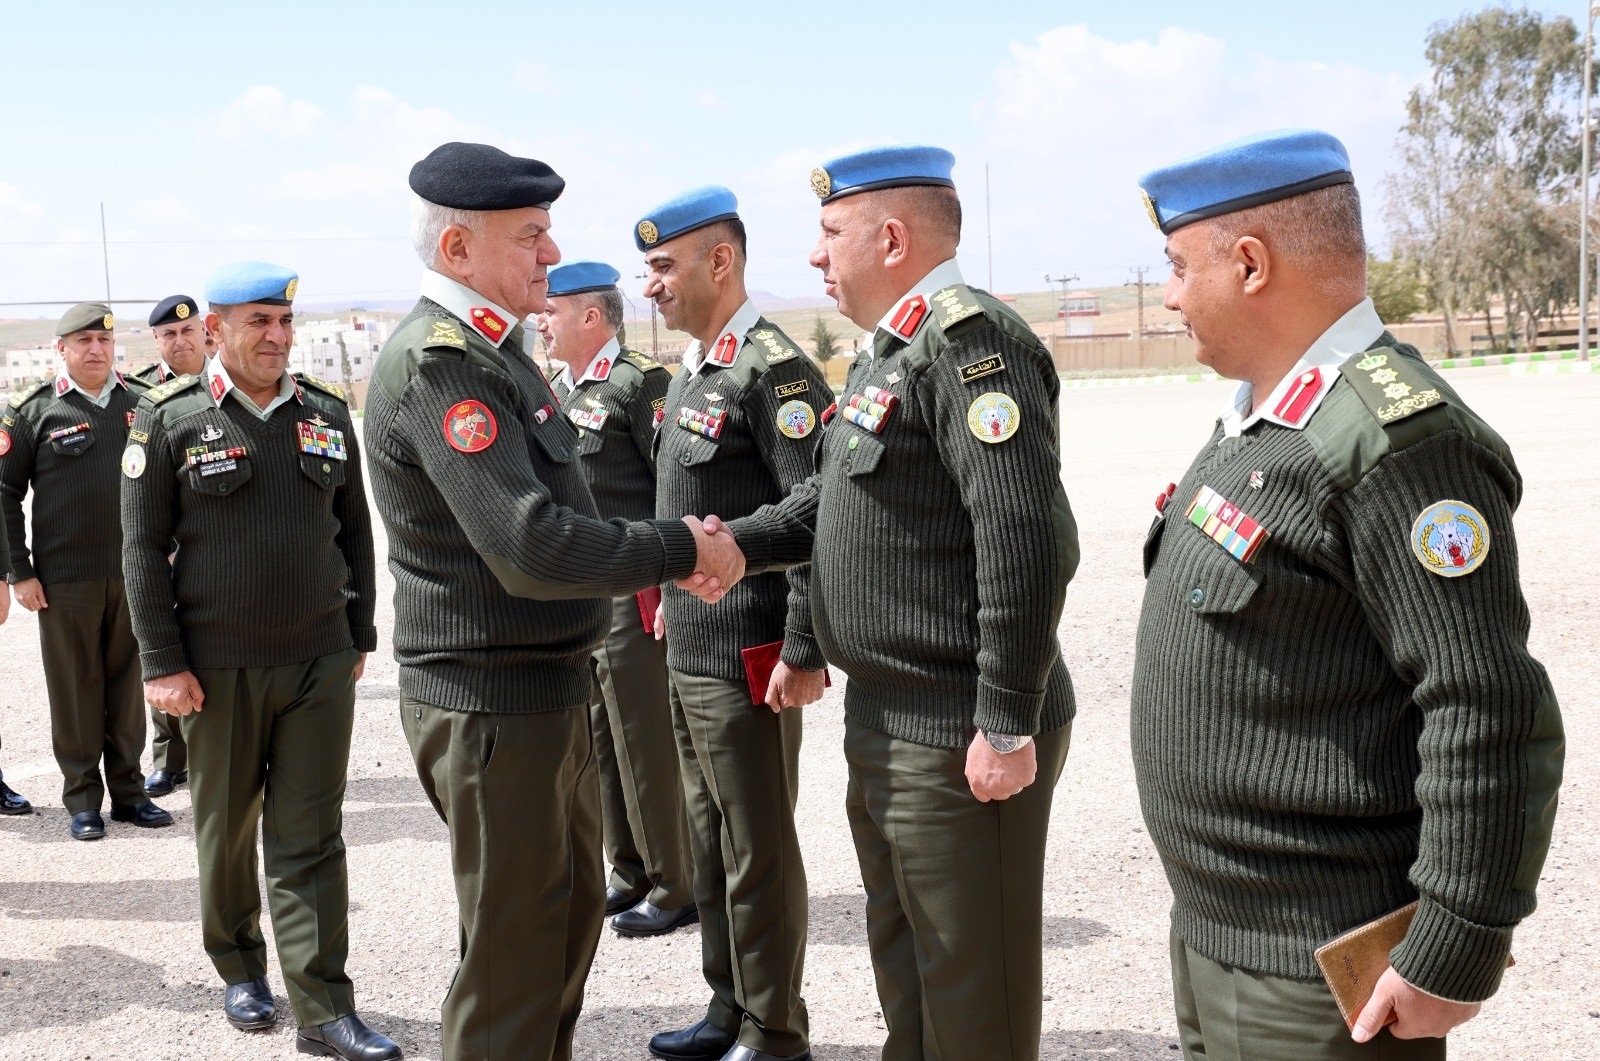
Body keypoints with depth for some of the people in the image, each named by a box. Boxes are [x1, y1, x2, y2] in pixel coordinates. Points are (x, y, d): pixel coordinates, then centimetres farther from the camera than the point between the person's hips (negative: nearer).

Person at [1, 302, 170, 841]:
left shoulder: (144, 404, 7)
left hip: (134, 573, 3)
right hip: (65, 579, -2)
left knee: (129, 686, 10)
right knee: (75, 690, 5)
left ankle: (129, 791, 21)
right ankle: (83, 799, 15)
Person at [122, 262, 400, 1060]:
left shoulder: (327, 415, 7)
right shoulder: (170, 419, -3)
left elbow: (355, 530, 13)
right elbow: (144, 547, -4)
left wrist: (358, 634, 11)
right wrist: (161, 663, -8)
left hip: (321, 662, 2)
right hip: (218, 666, -1)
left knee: (310, 838, 1)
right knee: (227, 828, 13)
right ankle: (240, 970, 34)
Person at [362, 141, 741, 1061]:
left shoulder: (497, 353, 12)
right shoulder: (437, 364, -20)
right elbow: (530, 548, -29)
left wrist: (666, 557, 0)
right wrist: (682, 548, -19)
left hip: (551, 692, 10)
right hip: (492, 705, -10)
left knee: (573, 914, 23)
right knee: (515, 952, 3)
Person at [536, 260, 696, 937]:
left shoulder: (640, 384, -12)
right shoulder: (560, 392, 14)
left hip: (632, 599, -9)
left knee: (649, 748, -1)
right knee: (601, 745, 15)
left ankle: (675, 888, 12)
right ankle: (631, 875, 28)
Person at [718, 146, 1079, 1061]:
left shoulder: (970, 342, -18)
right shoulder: (888, 352, 15)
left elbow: (1026, 544, -25)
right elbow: (831, 497, 22)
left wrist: (1008, 725, -23)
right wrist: (735, 544, 6)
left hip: (962, 742, -10)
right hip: (885, 722, 10)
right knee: (903, 964, 23)